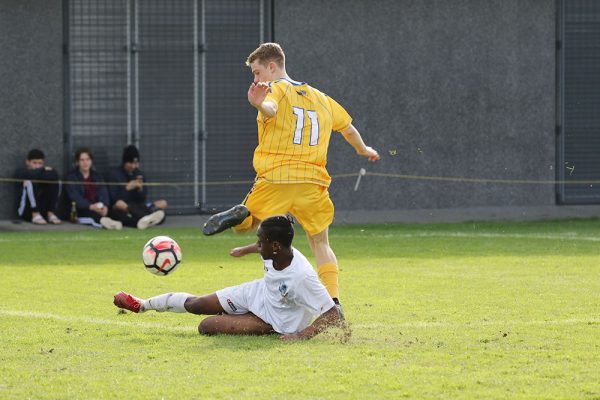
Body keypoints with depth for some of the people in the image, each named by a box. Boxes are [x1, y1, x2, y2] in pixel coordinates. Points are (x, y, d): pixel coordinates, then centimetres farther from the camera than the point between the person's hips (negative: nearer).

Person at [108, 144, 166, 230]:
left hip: (136, 208, 5)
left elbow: (142, 199, 6)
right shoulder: (116, 174, -1)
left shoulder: (139, 174, 11)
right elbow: (114, 198, -11)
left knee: (163, 203, -17)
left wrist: (140, 189, -13)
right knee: (120, 204, -40)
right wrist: (127, 188, -21)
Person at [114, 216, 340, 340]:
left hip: (276, 321, -7)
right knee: (194, 304, 13)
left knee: (207, 327, -17)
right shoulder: (275, 251, -19)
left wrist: (302, 336, -47)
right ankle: (143, 305, 38)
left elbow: (333, 315, -39)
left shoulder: (303, 276, -41)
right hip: (259, 292, 7)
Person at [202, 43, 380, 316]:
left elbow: (271, 109, -24)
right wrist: (363, 150, 53)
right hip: (313, 181, 4)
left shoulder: (275, 89, 2)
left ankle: (240, 215, -26)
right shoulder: (319, 98, 21)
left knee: (243, 226, 11)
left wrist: (259, 103, -47)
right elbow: (347, 127, 34)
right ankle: (333, 301, -5)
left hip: (276, 179, -4)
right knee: (321, 244, 13)